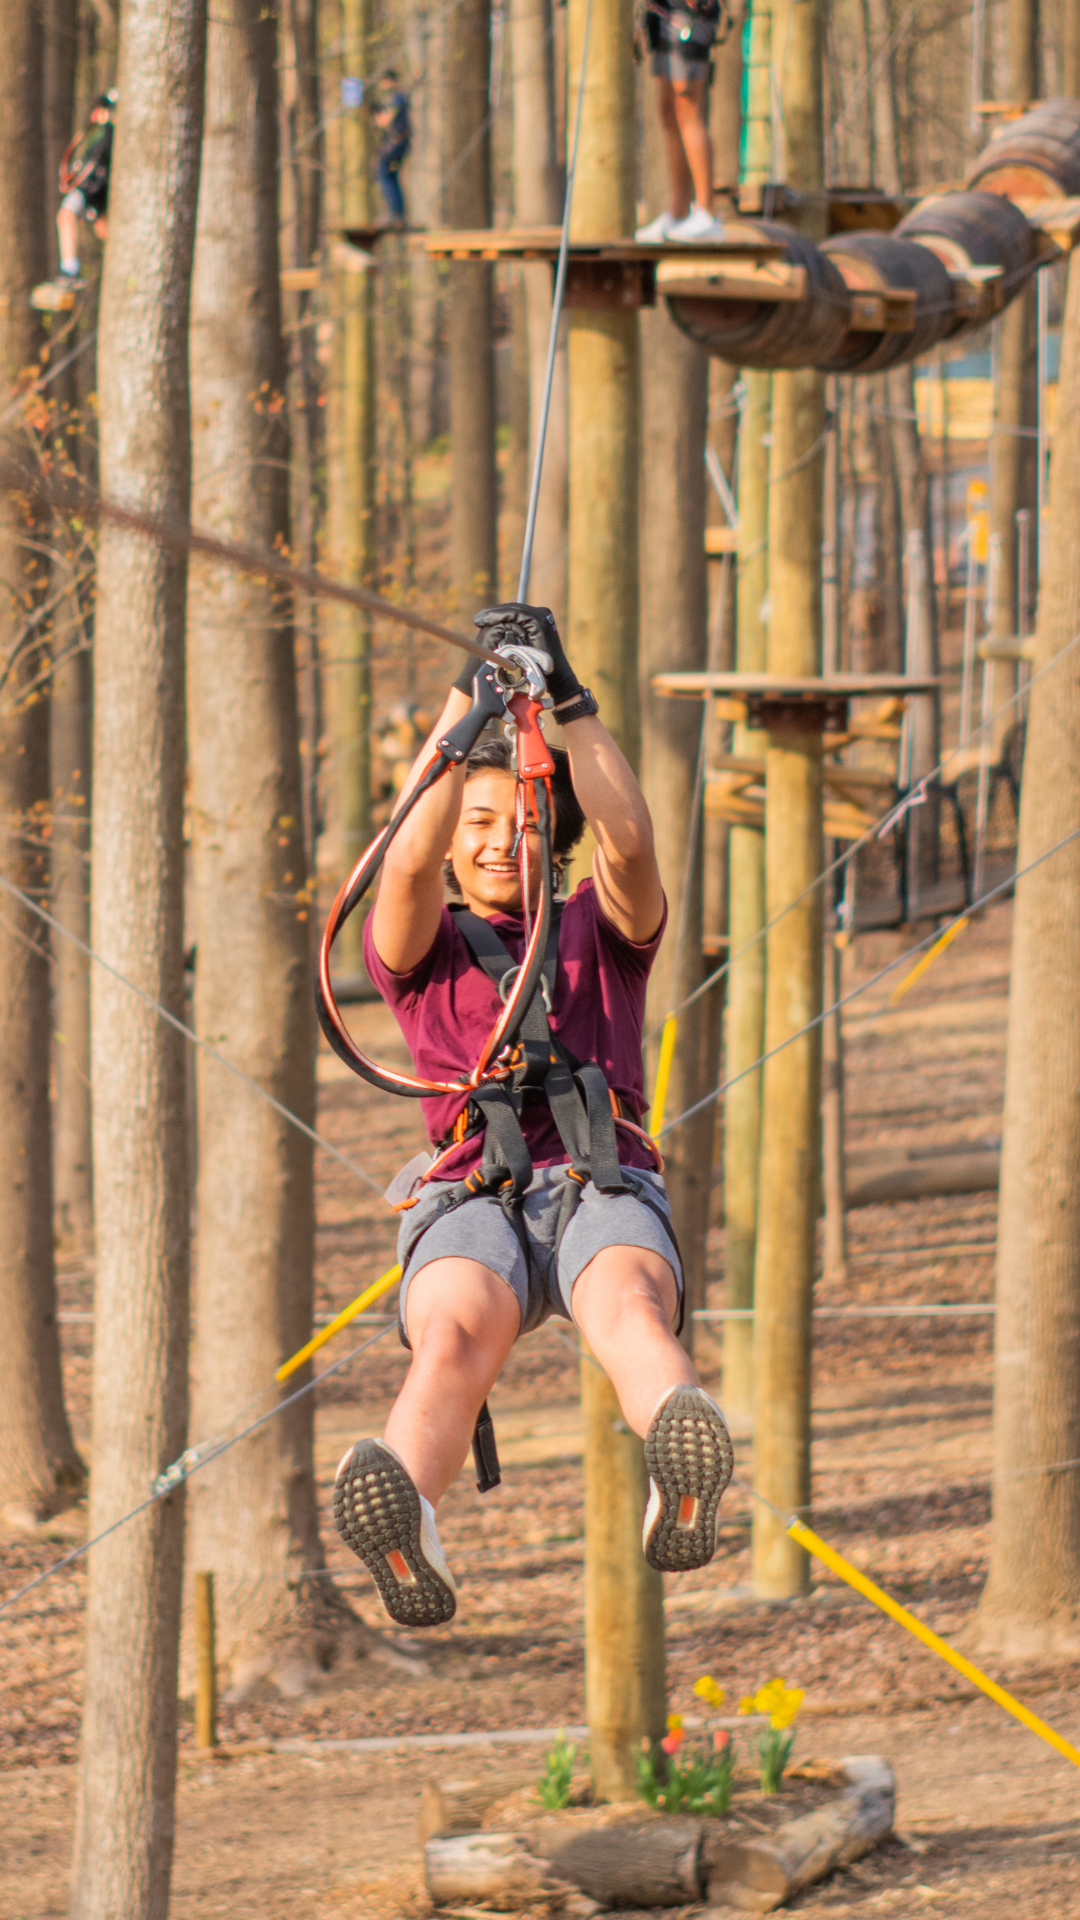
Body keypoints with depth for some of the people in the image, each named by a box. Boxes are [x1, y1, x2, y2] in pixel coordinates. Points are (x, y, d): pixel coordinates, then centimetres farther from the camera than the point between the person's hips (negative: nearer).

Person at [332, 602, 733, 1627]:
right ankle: (404, 1522, -70)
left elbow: (629, 841, 6)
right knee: (457, 1331, -38)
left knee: (627, 1294, -39)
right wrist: (463, 706, 3)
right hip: (470, 1197, 0)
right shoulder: (420, 949, 25)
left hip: (604, 1185, 1)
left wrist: (570, 703, 6)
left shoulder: (599, 929, 28)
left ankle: (682, 1481, -72)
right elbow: (409, 862, 2)